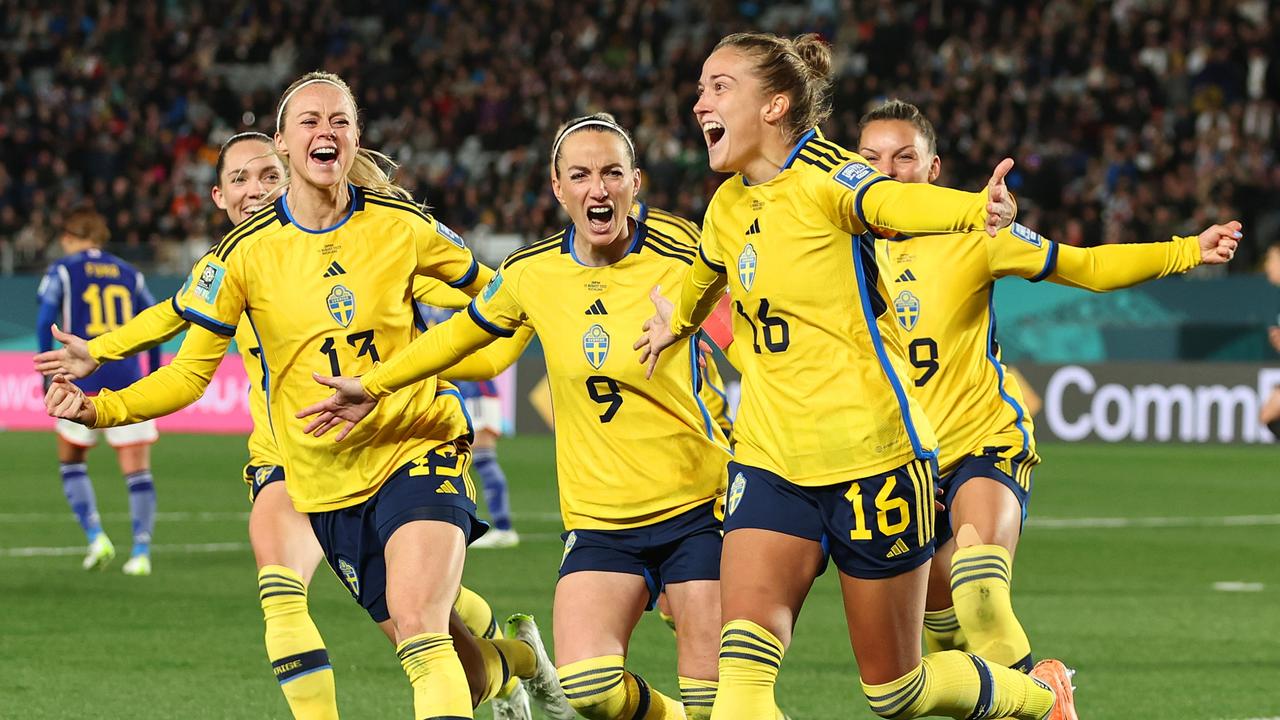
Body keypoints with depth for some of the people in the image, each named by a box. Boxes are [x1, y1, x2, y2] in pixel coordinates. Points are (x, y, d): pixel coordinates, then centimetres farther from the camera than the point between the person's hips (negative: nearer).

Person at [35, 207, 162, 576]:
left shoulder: (62, 271, 6)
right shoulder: (129, 274, 15)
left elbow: (45, 320, -7)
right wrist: (154, 375, 19)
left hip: (84, 377, -2)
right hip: (128, 380, 2)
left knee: (71, 460, 16)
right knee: (137, 470, 2)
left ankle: (95, 536, 2)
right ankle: (141, 552, -7)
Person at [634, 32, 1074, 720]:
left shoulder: (824, 176, -13)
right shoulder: (728, 207, 8)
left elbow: (890, 201, -37)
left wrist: (977, 208, -58)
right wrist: (676, 321, 53)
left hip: (870, 458, -6)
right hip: (769, 462, 6)